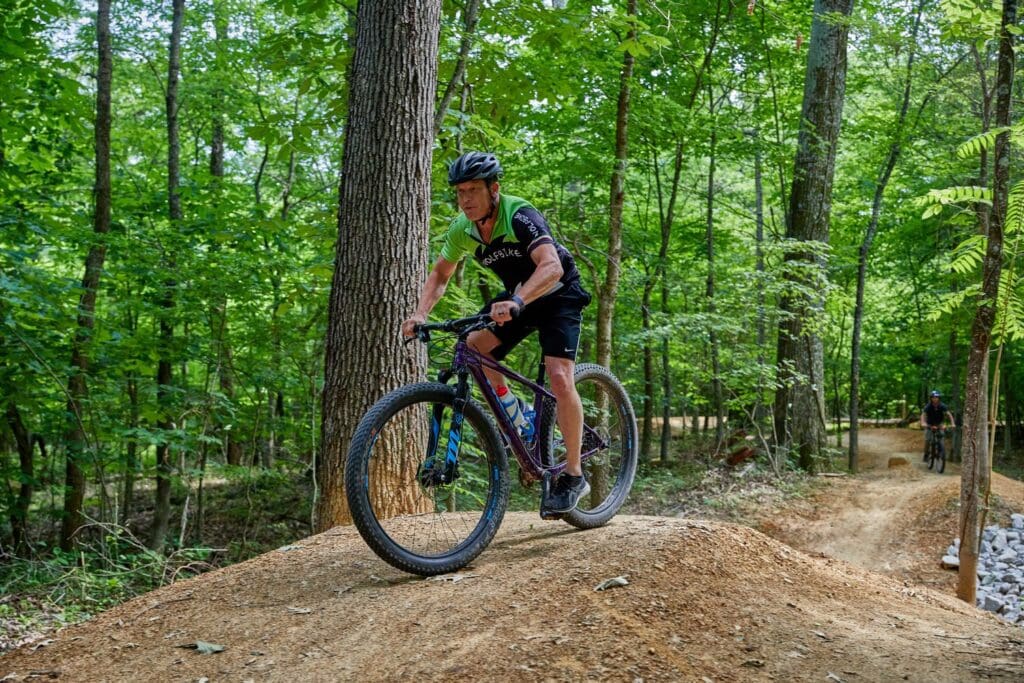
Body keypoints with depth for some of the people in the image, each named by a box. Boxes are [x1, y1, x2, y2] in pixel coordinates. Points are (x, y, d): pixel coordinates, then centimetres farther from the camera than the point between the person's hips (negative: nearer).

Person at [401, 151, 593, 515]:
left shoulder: (519, 216, -30)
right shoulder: (462, 229, -10)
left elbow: (552, 267, -43)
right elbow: (440, 274, 3)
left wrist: (516, 303, -60)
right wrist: (420, 314, -15)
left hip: (558, 295, -7)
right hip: (517, 297, 7)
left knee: (560, 378, -21)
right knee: (472, 348, -15)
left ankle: (573, 476, -7)